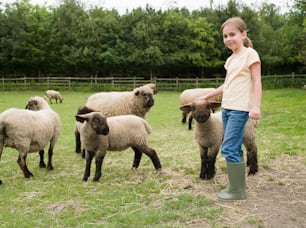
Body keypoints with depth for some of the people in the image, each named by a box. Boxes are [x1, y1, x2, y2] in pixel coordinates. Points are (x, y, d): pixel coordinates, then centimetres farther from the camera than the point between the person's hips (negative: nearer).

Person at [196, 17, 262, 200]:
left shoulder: (250, 54, -5)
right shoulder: (230, 59, 16)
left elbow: (256, 81, -11)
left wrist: (256, 106, -21)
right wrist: (208, 96, 29)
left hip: (240, 109, -8)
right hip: (227, 108, 8)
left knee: (229, 148, -11)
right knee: (234, 148, 10)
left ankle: (238, 191, -2)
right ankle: (237, 186, 18)